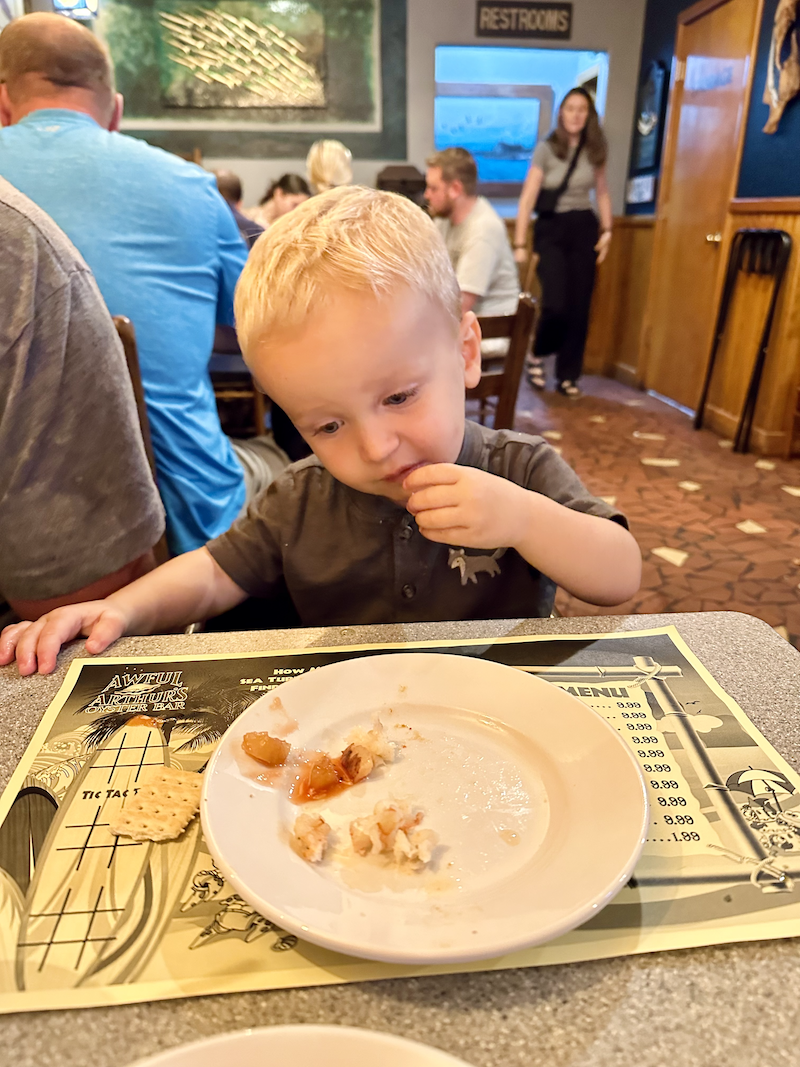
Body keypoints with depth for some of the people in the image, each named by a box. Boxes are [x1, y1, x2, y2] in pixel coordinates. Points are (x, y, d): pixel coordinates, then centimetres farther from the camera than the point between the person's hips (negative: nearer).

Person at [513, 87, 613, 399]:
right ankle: (536, 355, 12)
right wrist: (520, 244, -16)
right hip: (550, 228, -4)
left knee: (579, 307, 1)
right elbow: (528, 198, -11)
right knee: (555, 304, -18)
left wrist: (606, 230, 7)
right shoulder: (546, 149, -6)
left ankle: (568, 375, 12)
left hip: (584, 228, 4)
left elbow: (602, 192, 17)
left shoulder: (594, 150, 6)